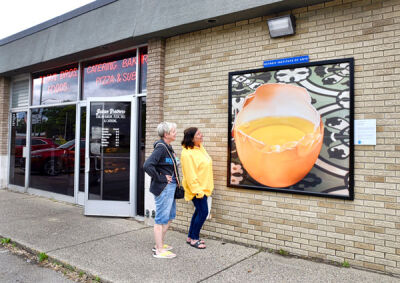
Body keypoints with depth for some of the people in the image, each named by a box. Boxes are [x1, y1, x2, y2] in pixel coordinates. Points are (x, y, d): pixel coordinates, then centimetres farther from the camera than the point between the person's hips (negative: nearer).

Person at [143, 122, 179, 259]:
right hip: (163, 188, -10)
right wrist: (160, 178, -20)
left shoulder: (167, 147, 11)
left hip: (170, 187, 10)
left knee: (169, 216, 19)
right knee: (161, 219, 0)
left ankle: (159, 244, 33)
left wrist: (173, 180, 12)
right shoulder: (161, 147, -18)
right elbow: (147, 165, -28)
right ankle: (159, 250, 13)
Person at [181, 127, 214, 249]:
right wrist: (198, 191, -21)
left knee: (199, 211, 15)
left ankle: (190, 236, 29)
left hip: (203, 187, 9)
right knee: (203, 212, -6)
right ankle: (194, 239, 11)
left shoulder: (200, 148, 7)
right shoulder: (187, 153, -22)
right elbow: (190, 175, -22)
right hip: (196, 188, -9)